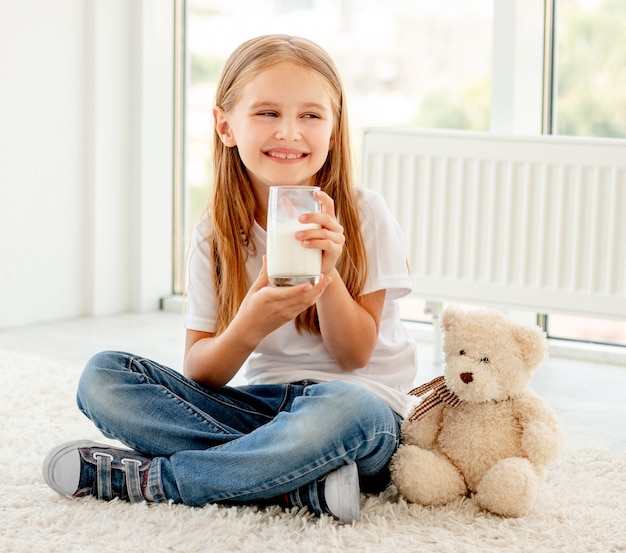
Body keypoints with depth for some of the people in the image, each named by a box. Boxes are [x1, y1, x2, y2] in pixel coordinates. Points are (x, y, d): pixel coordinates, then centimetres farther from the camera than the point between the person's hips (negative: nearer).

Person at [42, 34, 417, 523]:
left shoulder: (364, 216, -6)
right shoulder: (215, 235, 1)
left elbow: (354, 355, -7)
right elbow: (199, 375, -3)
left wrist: (328, 273, -25)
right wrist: (247, 329, -25)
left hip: (360, 399, -3)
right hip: (261, 405, 4)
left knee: (343, 408, -41)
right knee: (102, 377, -14)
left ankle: (138, 478, -23)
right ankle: (303, 482, -26)